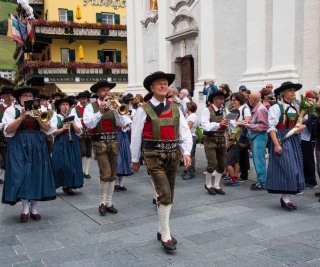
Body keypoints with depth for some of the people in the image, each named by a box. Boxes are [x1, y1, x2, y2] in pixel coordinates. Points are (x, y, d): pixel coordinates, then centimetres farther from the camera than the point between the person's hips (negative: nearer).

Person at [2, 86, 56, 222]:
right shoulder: (11, 110, 3)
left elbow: (47, 129, 5)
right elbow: (8, 130, -8)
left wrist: (37, 118, -11)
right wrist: (22, 117, -17)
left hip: (37, 146, 3)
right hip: (19, 146, -3)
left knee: (37, 175, 2)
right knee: (21, 175, -7)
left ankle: (34, 208, 11)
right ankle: (25, 208, 5)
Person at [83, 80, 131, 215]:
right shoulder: (91, 107, -1)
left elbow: (122, 123, -2)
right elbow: (89, 124, -15)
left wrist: (116, 109, -14)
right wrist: (100, 111, -22)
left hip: (113, 142, 4)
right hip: (99, 143, -4)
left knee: (112, 174, 8)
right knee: (106, 173, -14)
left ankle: (109, 203, 20)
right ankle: (102, 202, 5)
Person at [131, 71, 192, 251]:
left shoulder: (175, 108, 6)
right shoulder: (144, 110, -6)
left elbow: (185, 132, 3)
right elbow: (136, 136, -1)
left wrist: (186, 152, -12)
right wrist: (135, 160, 3)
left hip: (173, 154, 5)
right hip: (154, 155, -5)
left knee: (169, 195, 14)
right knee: (165, 194, -12)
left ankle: (162, 230, 31)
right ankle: (166, 236, 1)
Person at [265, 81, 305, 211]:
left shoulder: (295, 108, 12)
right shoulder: (276, 108, -11)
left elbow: (299, 123, 23)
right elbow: (271, 127, -16)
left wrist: (301, 126, -1)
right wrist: (276, 144, -22)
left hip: (294, 140, 8)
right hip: (282, 140, -8)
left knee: (294, 169, 8)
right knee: (287, 169, -9)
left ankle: (285, 197, 17)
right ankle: (285, 198, 3)